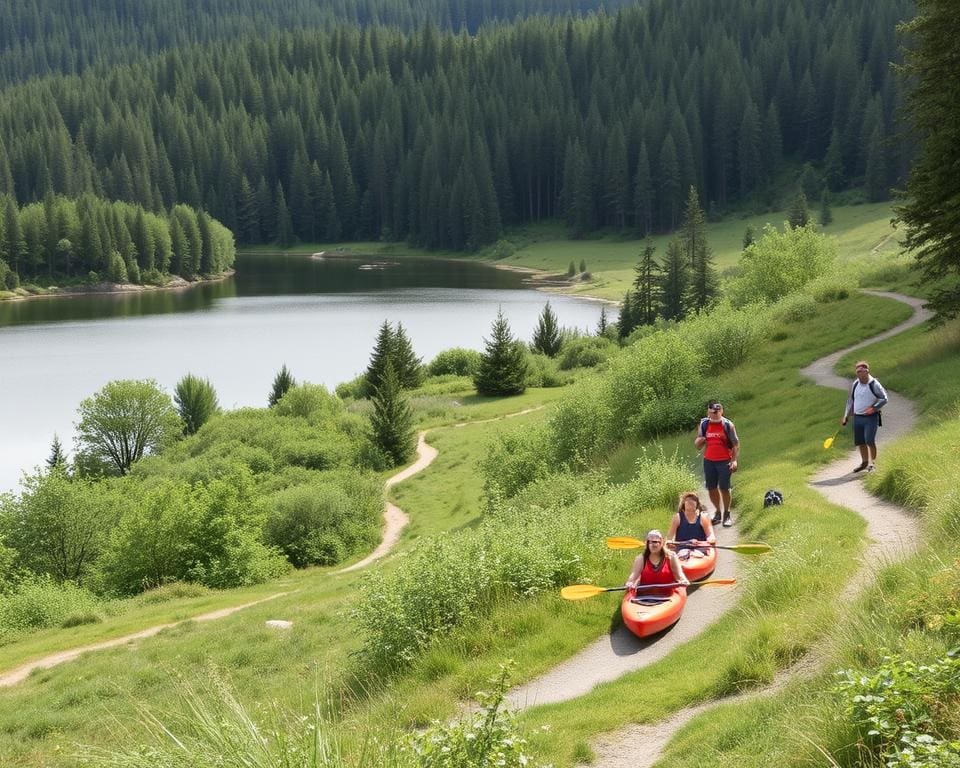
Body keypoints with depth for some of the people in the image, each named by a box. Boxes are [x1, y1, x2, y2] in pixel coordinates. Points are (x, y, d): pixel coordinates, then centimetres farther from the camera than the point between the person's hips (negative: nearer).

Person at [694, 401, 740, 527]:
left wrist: (734, 460, -12)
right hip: (709, 461, 3)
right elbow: (697, 445, 11)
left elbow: (736, 444, -2)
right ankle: (717, 512, 24)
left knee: (724, 488, -3)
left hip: (724, 462, -3)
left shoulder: (727, 425, -4)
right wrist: (699, 441, -13)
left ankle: (727, 514, 12)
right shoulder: (704, 424, 4)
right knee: (711, 488, 7)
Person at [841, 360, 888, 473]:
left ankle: (873, 463, 2)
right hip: (857, 417, 5)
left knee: (869, 440, -14)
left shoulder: (874, 384, -9)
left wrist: (874, 408, -20)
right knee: (859, 442, 9)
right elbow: (850, 401, 16)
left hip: (871, 417, -5)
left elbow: (884, 399, -6)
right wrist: (846, 416, 13)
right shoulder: (855, 384, 7)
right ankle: (864, 462, 27)